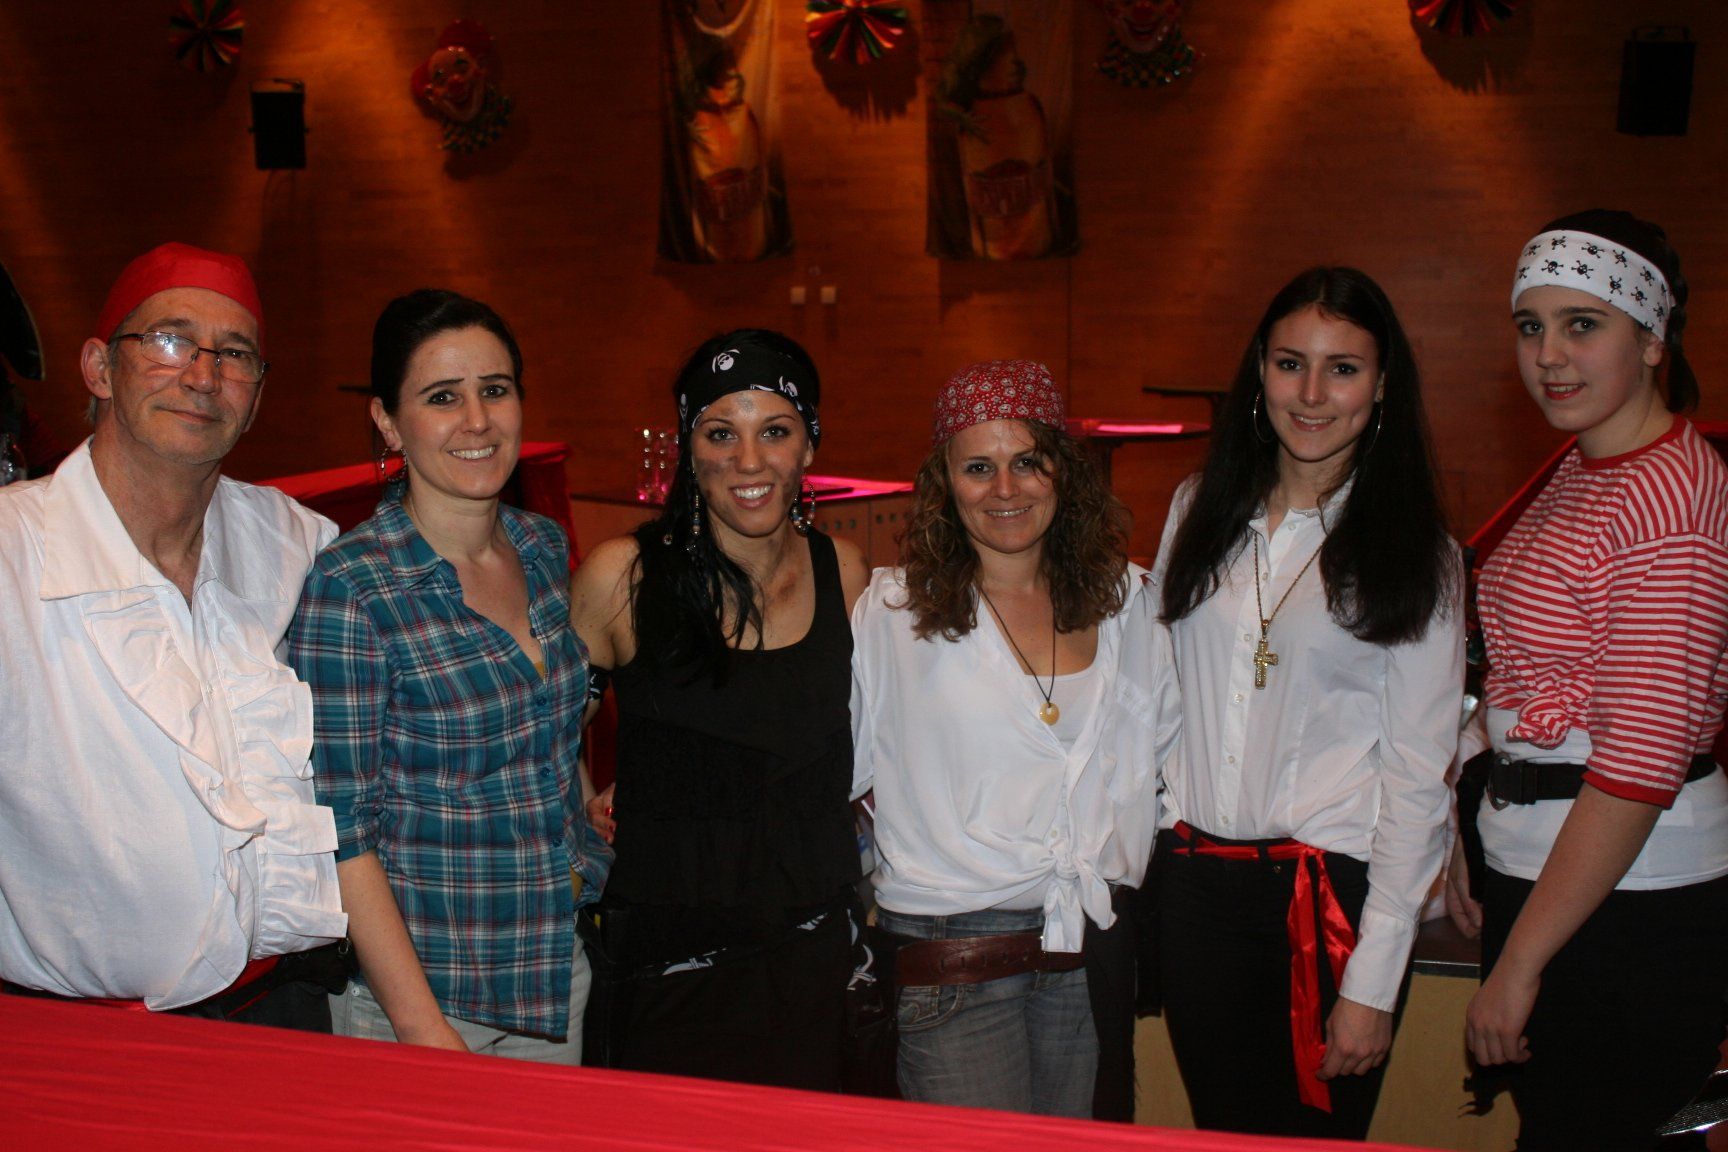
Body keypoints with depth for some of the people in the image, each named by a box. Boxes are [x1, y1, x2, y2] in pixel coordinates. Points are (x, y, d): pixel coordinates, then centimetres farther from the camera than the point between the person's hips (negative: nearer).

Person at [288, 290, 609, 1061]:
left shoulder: (545, 549, 2)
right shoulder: (348, 589, -17)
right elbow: (341, 831, -16)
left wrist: (594, 867, 8)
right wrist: (423, 1026, -18)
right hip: (419, 992, -6)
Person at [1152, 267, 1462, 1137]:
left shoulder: (1415, 555, -5)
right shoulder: (1201, 510, 6)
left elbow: (1418, 779, -7)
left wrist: (1374, 984, -10)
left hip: (1334, 896, -3)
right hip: (1194, 880, 3)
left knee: (1314, 1132, 9)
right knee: (1219, 1129, 14)